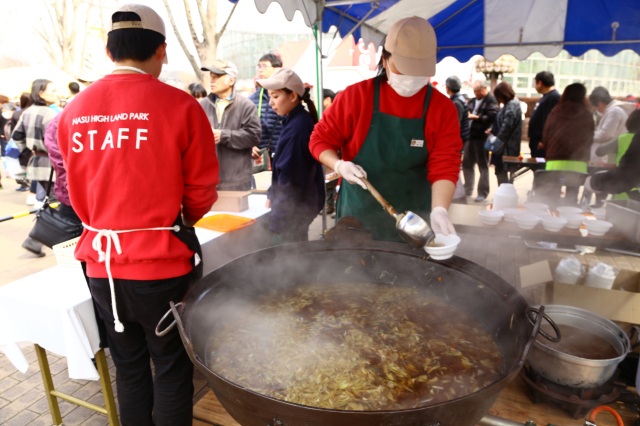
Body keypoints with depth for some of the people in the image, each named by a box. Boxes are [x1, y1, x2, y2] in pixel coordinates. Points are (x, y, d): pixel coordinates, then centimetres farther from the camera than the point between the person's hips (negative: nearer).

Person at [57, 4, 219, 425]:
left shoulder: (74, 111, 1)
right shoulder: (179, 105, -13)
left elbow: (78, 189, 9)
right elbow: (202, 190, -7)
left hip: (102, 262, 5)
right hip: (163, 262, -4)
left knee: (128, 367, 21)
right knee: (172, 368, 14)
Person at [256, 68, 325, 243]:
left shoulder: (297, 127, -23)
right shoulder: (296, 121, 7)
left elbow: (290, 177, -22)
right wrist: (273, 195, 13)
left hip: (294, 207, -9)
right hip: (298, 203, 9)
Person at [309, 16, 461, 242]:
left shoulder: (442, 108, -5)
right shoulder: (356, 96, -7)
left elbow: (444, 166, -11)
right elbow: (320, 139, 0)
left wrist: (439, 210, -28)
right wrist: (339, 165, -19)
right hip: (357, 217, 0)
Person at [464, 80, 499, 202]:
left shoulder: (491, 100, -4)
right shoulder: (472, 101, 19)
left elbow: (492, 117, -17)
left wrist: (476, 117, -17)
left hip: (482, 137, -7)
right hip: (470, 136, 7)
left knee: (483, 165, 0)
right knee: (467, 164, 12)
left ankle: (482, 192, 7)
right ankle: (467, 190, 25)